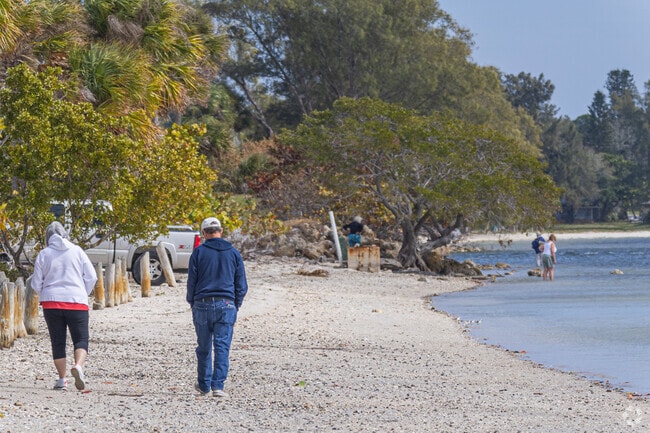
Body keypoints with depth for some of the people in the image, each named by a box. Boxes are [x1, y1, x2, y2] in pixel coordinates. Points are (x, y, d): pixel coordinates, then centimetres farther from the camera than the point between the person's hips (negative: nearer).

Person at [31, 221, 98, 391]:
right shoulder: (76, 251, 4)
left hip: (51, 302, 1)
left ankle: (62, 380, 8)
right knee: (81, 339, 1)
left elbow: (36, 283, 6)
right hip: (77, 302, -1)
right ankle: (78, 365, -26)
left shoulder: (43, 254, 3)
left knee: (58, 341, 8)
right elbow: (91, 277, 3)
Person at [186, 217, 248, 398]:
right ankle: (218, 385, -12)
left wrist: (192, 304, 14)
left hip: (202, 304, 0)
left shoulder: (198, 252, 0)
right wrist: (236, 305, 17)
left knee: (204, 348, 11)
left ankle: (204, 385, 20)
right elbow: (241, 285, 8)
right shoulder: (233, 253, 6)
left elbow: (191, 281, 1)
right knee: (222, 347, -2)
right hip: (226, 305, 0)